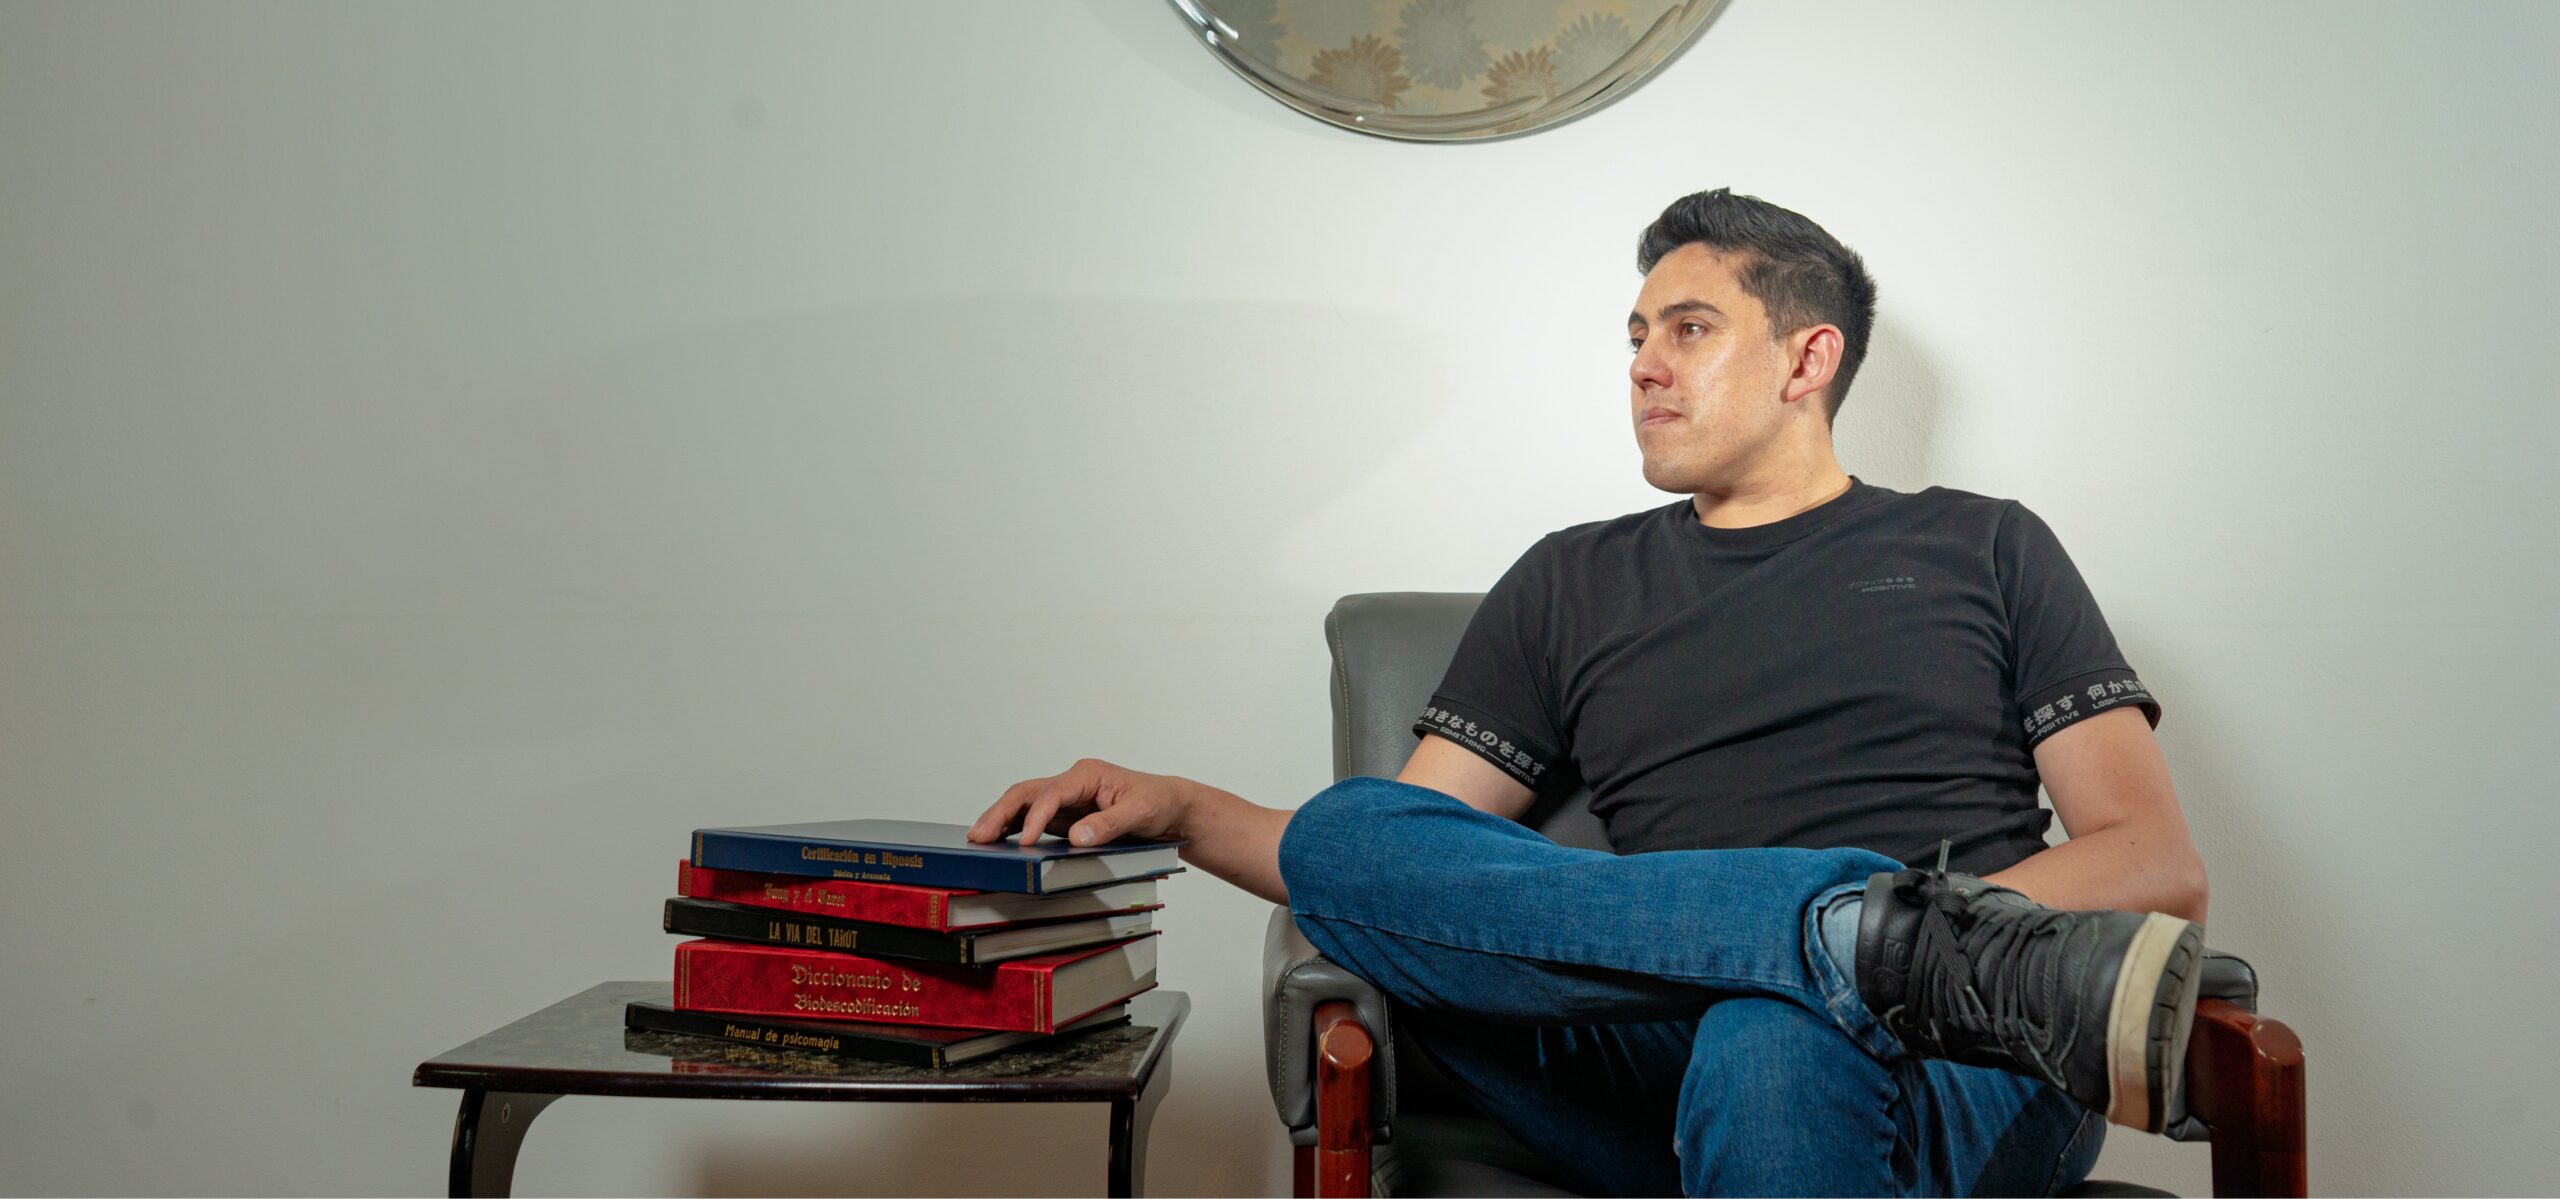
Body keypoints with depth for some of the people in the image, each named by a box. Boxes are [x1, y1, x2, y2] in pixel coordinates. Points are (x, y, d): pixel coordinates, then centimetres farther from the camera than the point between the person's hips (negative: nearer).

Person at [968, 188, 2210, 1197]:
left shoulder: (1983, 547, 19)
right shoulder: (1573, 583, 24)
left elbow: (2164, 871, 10)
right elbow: (1388, 862, 19)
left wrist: (1965, 917, -11)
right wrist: (1180, 809, 1)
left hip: (1954, 1081, -5)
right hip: (1673, 1054, 5)